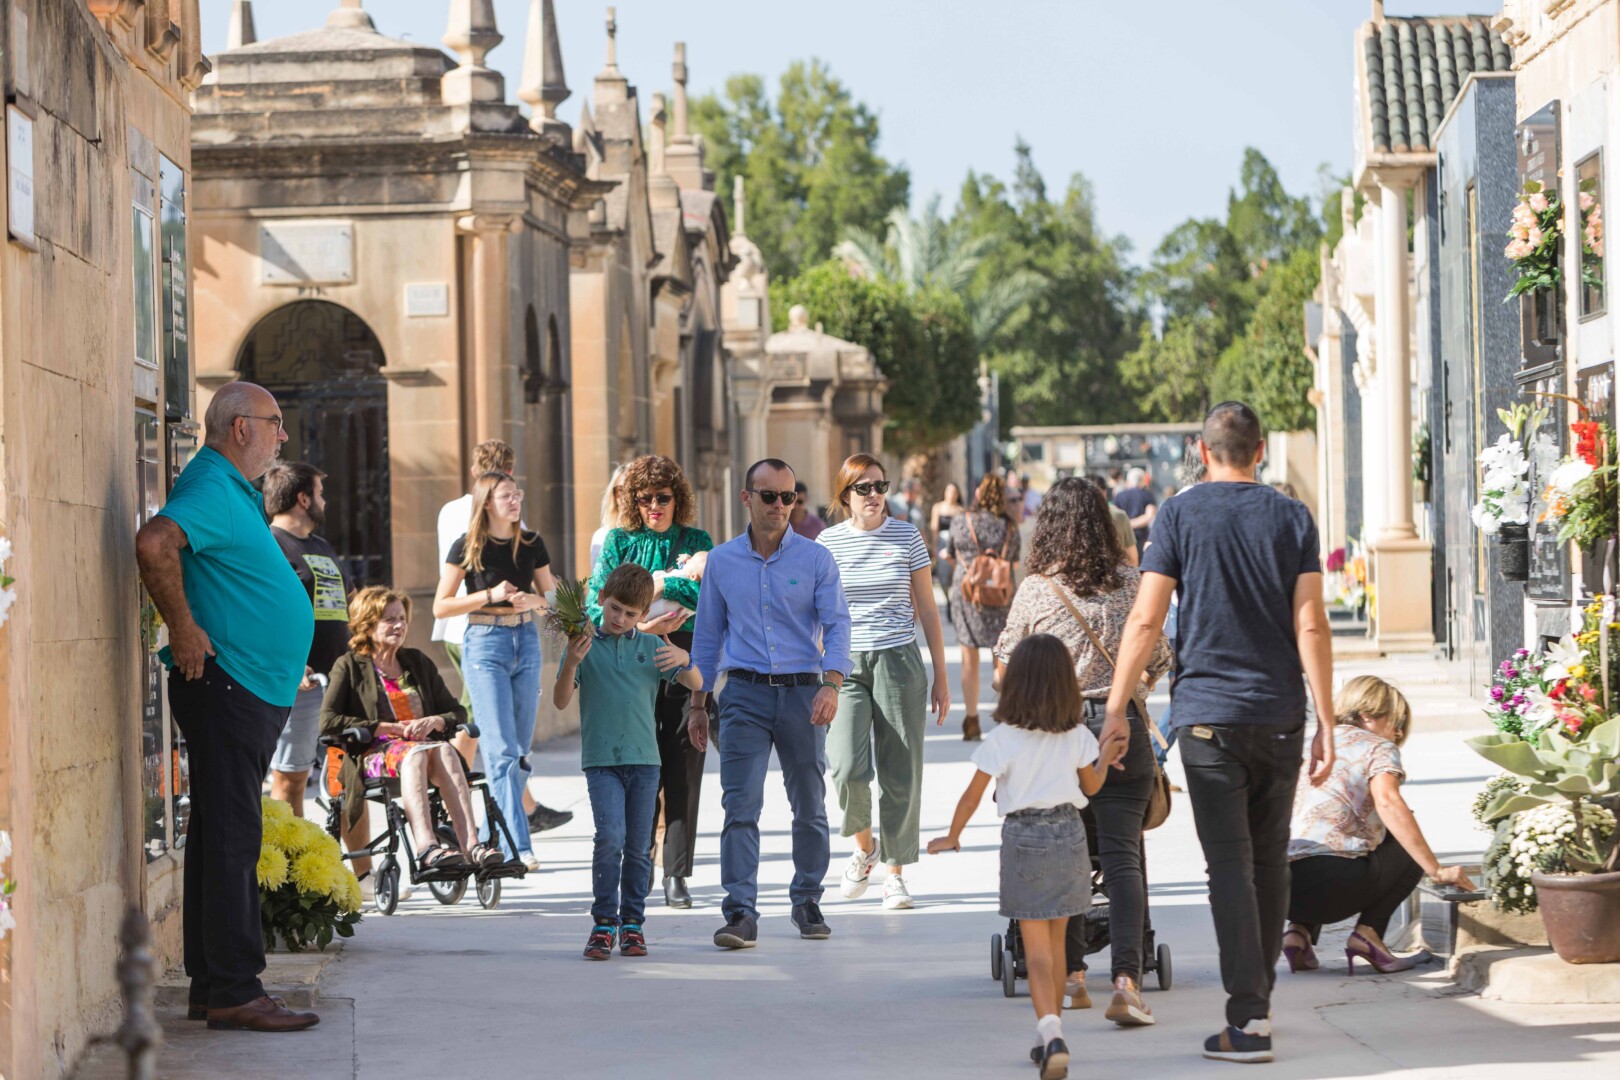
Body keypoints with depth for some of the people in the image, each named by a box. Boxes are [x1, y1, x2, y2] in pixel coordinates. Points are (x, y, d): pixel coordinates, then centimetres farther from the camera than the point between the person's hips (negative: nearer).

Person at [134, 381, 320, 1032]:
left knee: (225, 836, 12)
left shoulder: (235, 491, 19)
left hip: (253, 690, 11)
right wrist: (184, 629, -23)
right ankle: (234, 992, -11)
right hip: (225, 686, -10)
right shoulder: (212, 487, -14)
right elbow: (154, 544, -32)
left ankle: (213, 987, 16)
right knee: (230, 836, -10)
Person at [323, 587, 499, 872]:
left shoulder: (418, 662, 24)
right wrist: (387, 728, -9)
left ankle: (470, 845, -51)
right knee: (415, 753, -38)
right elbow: (328, 721, -5)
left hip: (425, 743, 3)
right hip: (374, 755, -3)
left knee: (445, 751, -33)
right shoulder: (350, 666, 10)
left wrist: (434, 722, -4)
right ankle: (426, 847, -59)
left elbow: (457, 712, 21)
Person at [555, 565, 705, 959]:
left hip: (644, 759, 3)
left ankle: (632, 923, 16)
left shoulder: (651, 646, 8)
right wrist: (571, 663, -19)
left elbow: (696, 686, 10)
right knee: (610, 837, -17)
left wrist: (684, 660, -11)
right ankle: (604, 922, -9)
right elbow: (560, 701, -2)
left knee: (639, 846, 5)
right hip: (601, 759, -3)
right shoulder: (586, 646, 3)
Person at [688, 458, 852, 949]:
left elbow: (837, 624, -6)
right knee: (741, 806, -10)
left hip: (802, 692, 0)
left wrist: (831, 685, -21)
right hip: (745, 692, 0)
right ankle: (740, 913, -14)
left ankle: (807, 902, 24)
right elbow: (708, 634, 13)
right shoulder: (722, 560, 7)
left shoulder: (816, 559, 1)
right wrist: (698, 703, 12)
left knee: (810, 807, 9)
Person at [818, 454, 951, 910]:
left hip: (899, 662, 1)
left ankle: (895, 871, 16)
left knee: (900, 774, 1)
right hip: (846, 666, -1)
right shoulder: (829, 542, 3)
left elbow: (926, 609, 8)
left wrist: (941, 677, 6)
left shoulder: (906, 536, 3)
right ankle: (863, 845, 12)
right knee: (847, 768, -17)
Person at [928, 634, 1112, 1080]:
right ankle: (1051, 1037, 24)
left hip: (1024, 839, -3)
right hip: (1069, 833, 3)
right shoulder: (1077, 736, -2)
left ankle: (1050, 1031, -23)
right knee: (1056, 942, 16)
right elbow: (1091, 786, 12)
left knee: (1037, 948, -4)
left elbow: (972, 796, -6)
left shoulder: (1002, 739, -11)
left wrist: (952, 838, 9)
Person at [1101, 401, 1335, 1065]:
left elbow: (1146, 621, -7)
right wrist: (1326, 723, -1)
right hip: (1279, 715, 2)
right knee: (1269, 861, 14)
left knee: (1230, 865, -3)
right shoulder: (1291, 518, 3)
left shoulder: (1180, 516, -2)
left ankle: (1248, 1018, -9)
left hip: (1208, 715, -2)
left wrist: (1117, 710, -2)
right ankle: (1260, 1000, 23)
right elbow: (1311, 625, -3)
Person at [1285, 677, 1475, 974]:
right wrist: (1437, 871, -10)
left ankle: (1301, 930, 13)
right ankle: (1368, 933, 2)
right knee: (1410, 847, 21)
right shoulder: (1378, 748, 8)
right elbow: (1387, 802, -10)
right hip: (1330, 882, -6)